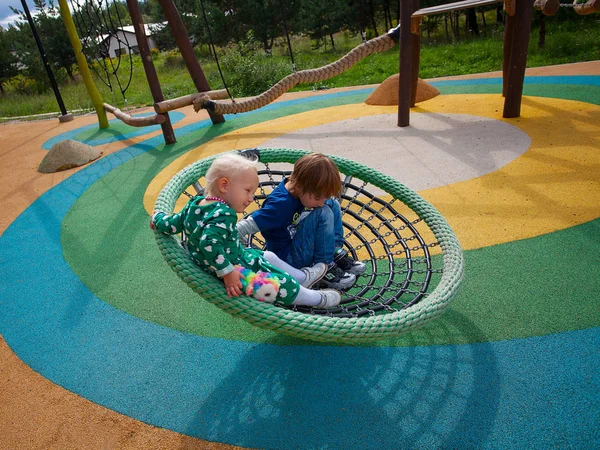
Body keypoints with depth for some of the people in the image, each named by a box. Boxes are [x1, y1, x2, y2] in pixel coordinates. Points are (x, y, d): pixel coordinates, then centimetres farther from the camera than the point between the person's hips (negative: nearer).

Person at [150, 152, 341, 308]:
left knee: (268, 257, 21)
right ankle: (316, 299, 19)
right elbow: (209, 244, -43)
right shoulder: (222, 215, -32)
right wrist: (227, 272, -37)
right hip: (234, 267, -10)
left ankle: (302, 277, 35)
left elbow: (172, 225, 3)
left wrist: (158, 217, 22)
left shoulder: (195, 203, -4)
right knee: (278, 280, 1)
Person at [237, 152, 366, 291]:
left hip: (306, 243, 9)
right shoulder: (280, 203, -32)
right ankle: (324, 268, -17)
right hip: (288, 257, -9)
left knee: (333, 205, 4)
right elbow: (251, 224, -27)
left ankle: (336, 253, 4)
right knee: (322, 214, -26)